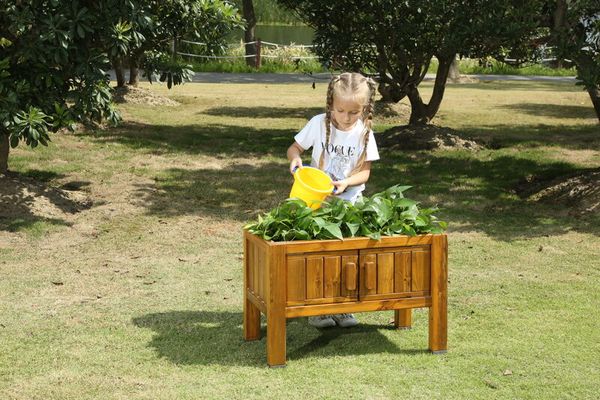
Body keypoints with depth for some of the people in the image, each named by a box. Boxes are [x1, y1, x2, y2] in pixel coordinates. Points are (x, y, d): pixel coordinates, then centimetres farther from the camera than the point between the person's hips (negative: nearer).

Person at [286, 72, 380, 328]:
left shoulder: (364, 132, -6)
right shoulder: (319, 124, -8)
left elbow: (365, 171, -5)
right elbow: (294, 147, 2)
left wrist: (346, 182, -24)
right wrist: (295, 158, -22)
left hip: (349, 201, 1)